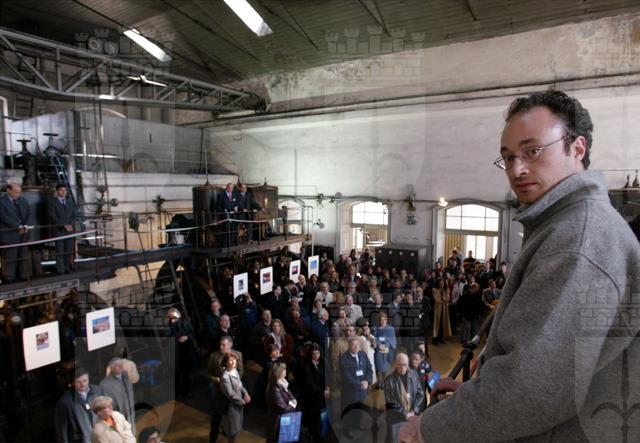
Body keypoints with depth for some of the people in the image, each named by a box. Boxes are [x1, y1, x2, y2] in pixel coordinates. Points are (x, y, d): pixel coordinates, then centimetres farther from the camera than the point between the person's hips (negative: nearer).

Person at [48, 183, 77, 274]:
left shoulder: (70, 201, 15)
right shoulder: (52, 202, 1)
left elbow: (75, 215, 12)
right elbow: (53, 217, -8)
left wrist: (70, 225, -5)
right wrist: (64, 225, -15)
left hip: (70, 229, 4)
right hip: (58, 230, -4)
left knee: (69, 251, 1)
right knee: (60, 252, -3)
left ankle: (68, 268, 5)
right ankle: (60, 270, 2)